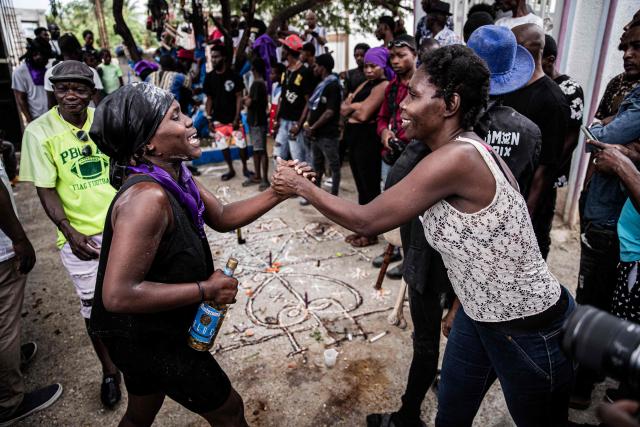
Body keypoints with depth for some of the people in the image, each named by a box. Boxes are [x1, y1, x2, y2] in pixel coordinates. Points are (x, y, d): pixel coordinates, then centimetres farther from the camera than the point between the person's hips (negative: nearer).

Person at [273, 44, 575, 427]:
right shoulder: (466, 148, -1)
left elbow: (367, 221, -24)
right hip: (480, 315, 8)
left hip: (532, 331, -8)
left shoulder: (456, 158, -30)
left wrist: (301, 186, -13)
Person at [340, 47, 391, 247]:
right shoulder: (365, 84, 17)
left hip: (368, 140, -9)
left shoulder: (383, 86, -11)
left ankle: (372, 233, 10)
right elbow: (343, 109, 9)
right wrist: (357, 105, -11)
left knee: (370, 187, -1)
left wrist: (351, 107, 1)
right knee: (361, 186, 14)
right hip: (355, 138, 9)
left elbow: (363, 115, -20)